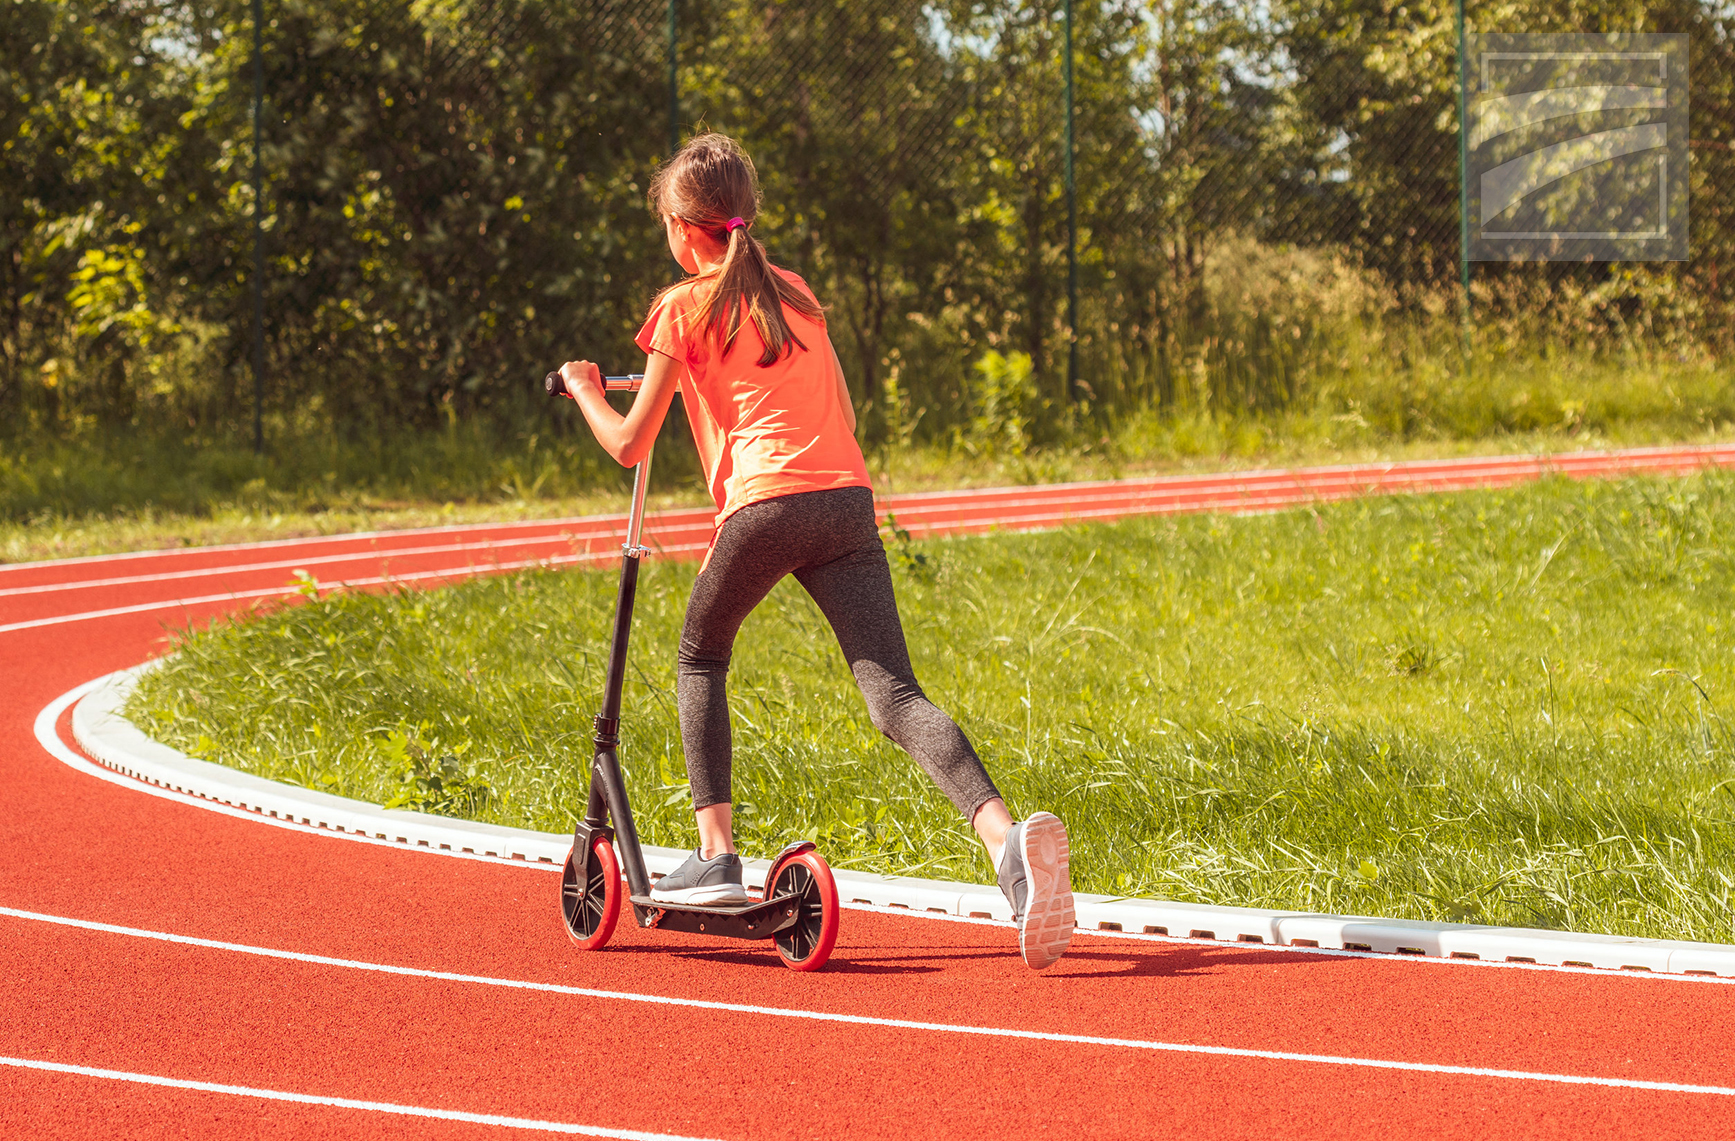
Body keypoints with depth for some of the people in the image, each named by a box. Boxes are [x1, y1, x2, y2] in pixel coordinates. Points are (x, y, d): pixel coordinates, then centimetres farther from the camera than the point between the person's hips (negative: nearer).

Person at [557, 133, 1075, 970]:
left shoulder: (686, 309, 8)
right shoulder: (796, 294, 24)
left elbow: (629, 445, 10)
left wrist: (584, 391, 30)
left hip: (765, 504, -4)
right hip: (848, 498, 4)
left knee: (700, 662, 22)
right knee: (894, 697, -8)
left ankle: (715, 859, 13)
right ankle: (1007, 835, -32)